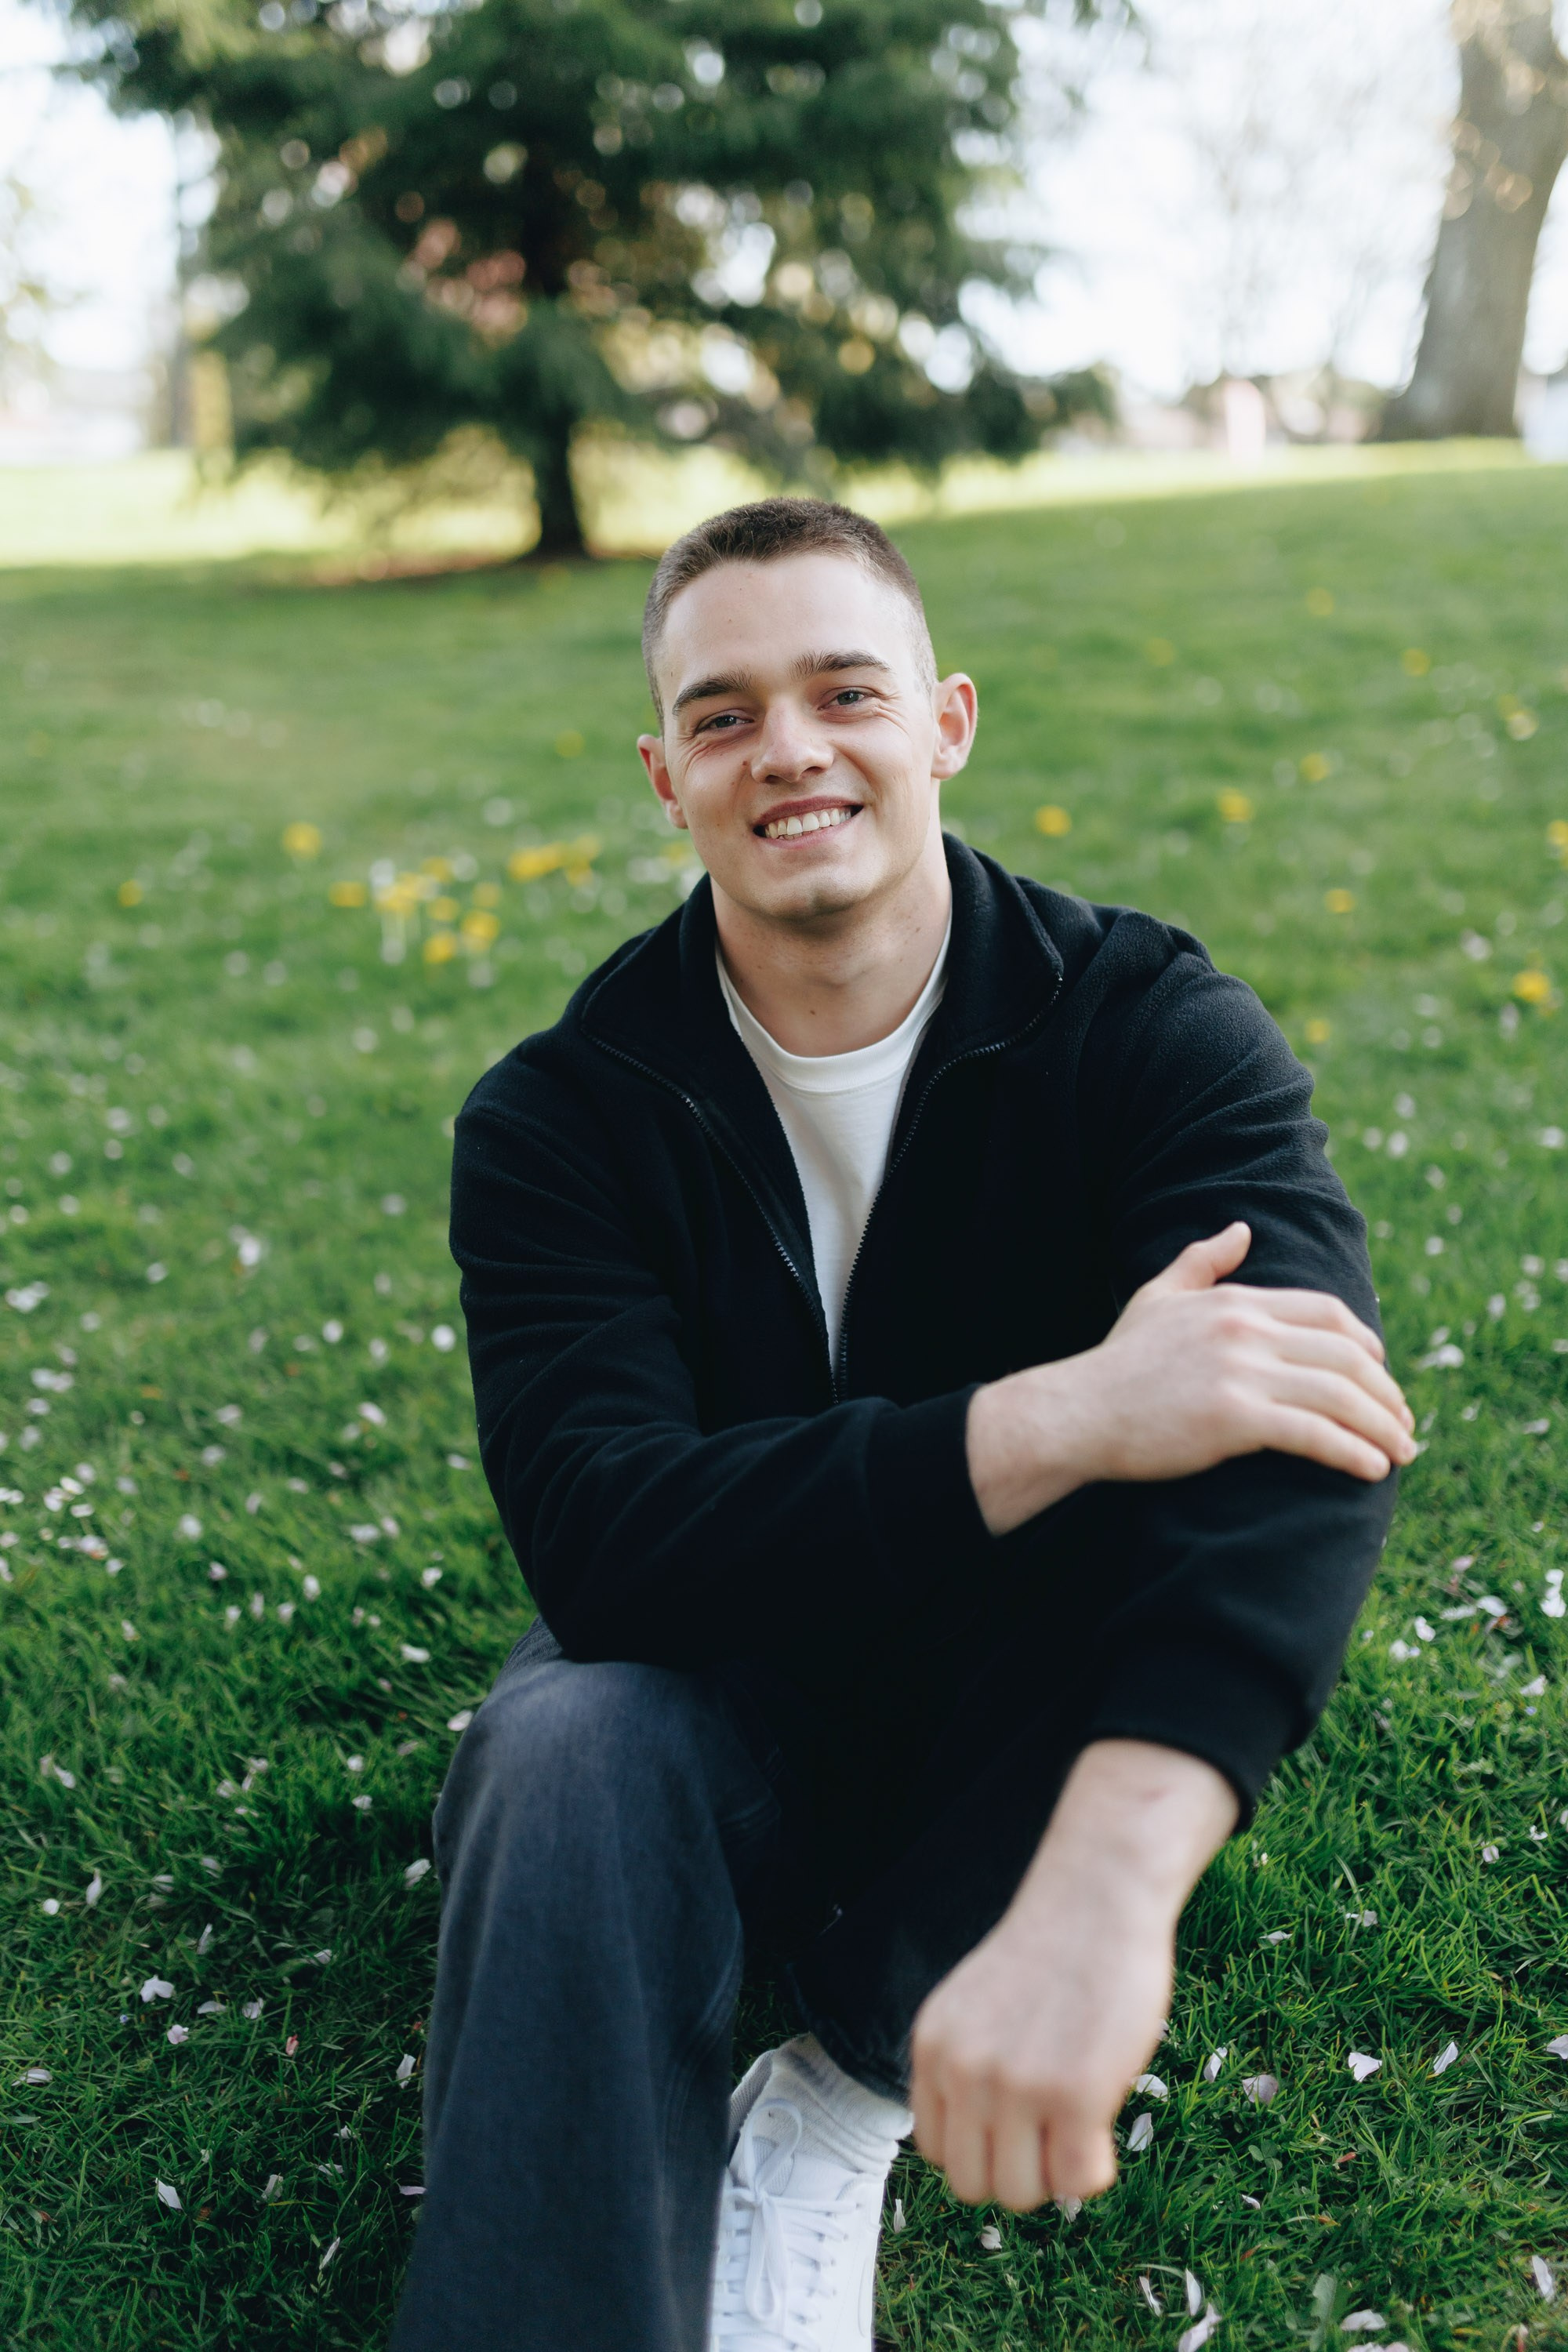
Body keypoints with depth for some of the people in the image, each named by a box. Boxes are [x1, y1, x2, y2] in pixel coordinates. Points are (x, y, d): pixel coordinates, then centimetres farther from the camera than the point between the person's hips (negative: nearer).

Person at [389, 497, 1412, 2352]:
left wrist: (1100, 1887, -51)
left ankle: (841, 2104, -14)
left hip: (1035, 1716, 2)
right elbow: (598, 1539, -27)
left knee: (1259, 1425, -29)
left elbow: (1298, 1434, -33)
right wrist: (1053, 1419, -41)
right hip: (719, 1698, -1)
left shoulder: (1150, 1024, -15)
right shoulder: (562, 1117, -12)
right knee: (574, 1745, -35)